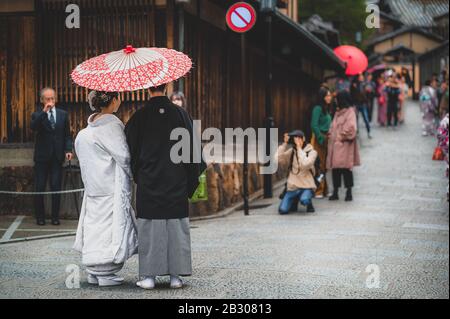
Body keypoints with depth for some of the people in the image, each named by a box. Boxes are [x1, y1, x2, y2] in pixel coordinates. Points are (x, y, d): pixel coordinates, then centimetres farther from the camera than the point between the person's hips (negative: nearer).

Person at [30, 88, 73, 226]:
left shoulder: (63, 114, 9)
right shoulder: (38, 115, 3)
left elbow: (67, 135, 9)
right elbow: (33, 127, -19)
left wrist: (68, 149, -5)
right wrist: (44, 111, -24)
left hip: (57, 156, 1)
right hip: (42, 157, -1)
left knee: (56, 188, 1)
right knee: (39, 188, 1)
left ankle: (55, 217, 8)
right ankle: (40, 217, 10)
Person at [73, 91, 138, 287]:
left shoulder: (87, 130, 10)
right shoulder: (111, 125, -16)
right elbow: (124, 156, -17)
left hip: (94, 186, 9)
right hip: (113, 186, -9)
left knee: (95, 224, 12)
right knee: (111, 226, -4)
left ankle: (93, 271, 17)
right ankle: (105, 274, -2)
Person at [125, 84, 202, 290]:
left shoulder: (139, 116, -4)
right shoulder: (180, 114, -2)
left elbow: (131, 150, 1)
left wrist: (137, 176, 14)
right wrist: (192, 180, 6)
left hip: (148, 182, -1)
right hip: (176, 182, 1)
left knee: (149, 226, 4)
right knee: (176, 225, 6)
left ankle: (149, 275, 4)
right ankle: (176, 275, 7)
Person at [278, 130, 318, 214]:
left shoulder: (311, 152, -3)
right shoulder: (291, 151, 8)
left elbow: (305, 164, -22)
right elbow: (279, 159, -6)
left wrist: (299, 148, -16)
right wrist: (285, 143, -8)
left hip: (307, 186, -4)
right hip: (293, 186, 4)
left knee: (304, 200, -37)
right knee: (282, 210, -14)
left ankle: (309, 204, 2)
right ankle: (294, 201, 20)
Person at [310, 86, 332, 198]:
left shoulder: (327, 109, 14)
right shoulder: (318, 108, -11)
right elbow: (314, 126, -17)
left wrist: (329, 138, 6)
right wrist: (321, 139, -16)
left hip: (326, 138, 8)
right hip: (319, 139, -8)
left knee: (325, 166, 11)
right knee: (320, 166, -6)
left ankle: (324, 190, 17)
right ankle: (318, 191, -2)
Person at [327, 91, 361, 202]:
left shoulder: (350, 112, -8)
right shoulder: (338, 112, 16)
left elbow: (351, 128, -19)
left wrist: (343, 136, -12)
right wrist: (331, 135, 8)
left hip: (344, 145, -8)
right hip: (335, 145, 8)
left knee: (346, 168, -5)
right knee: (335, 168, 7)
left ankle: (349, 193, 2)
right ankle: (335, 192, 12)